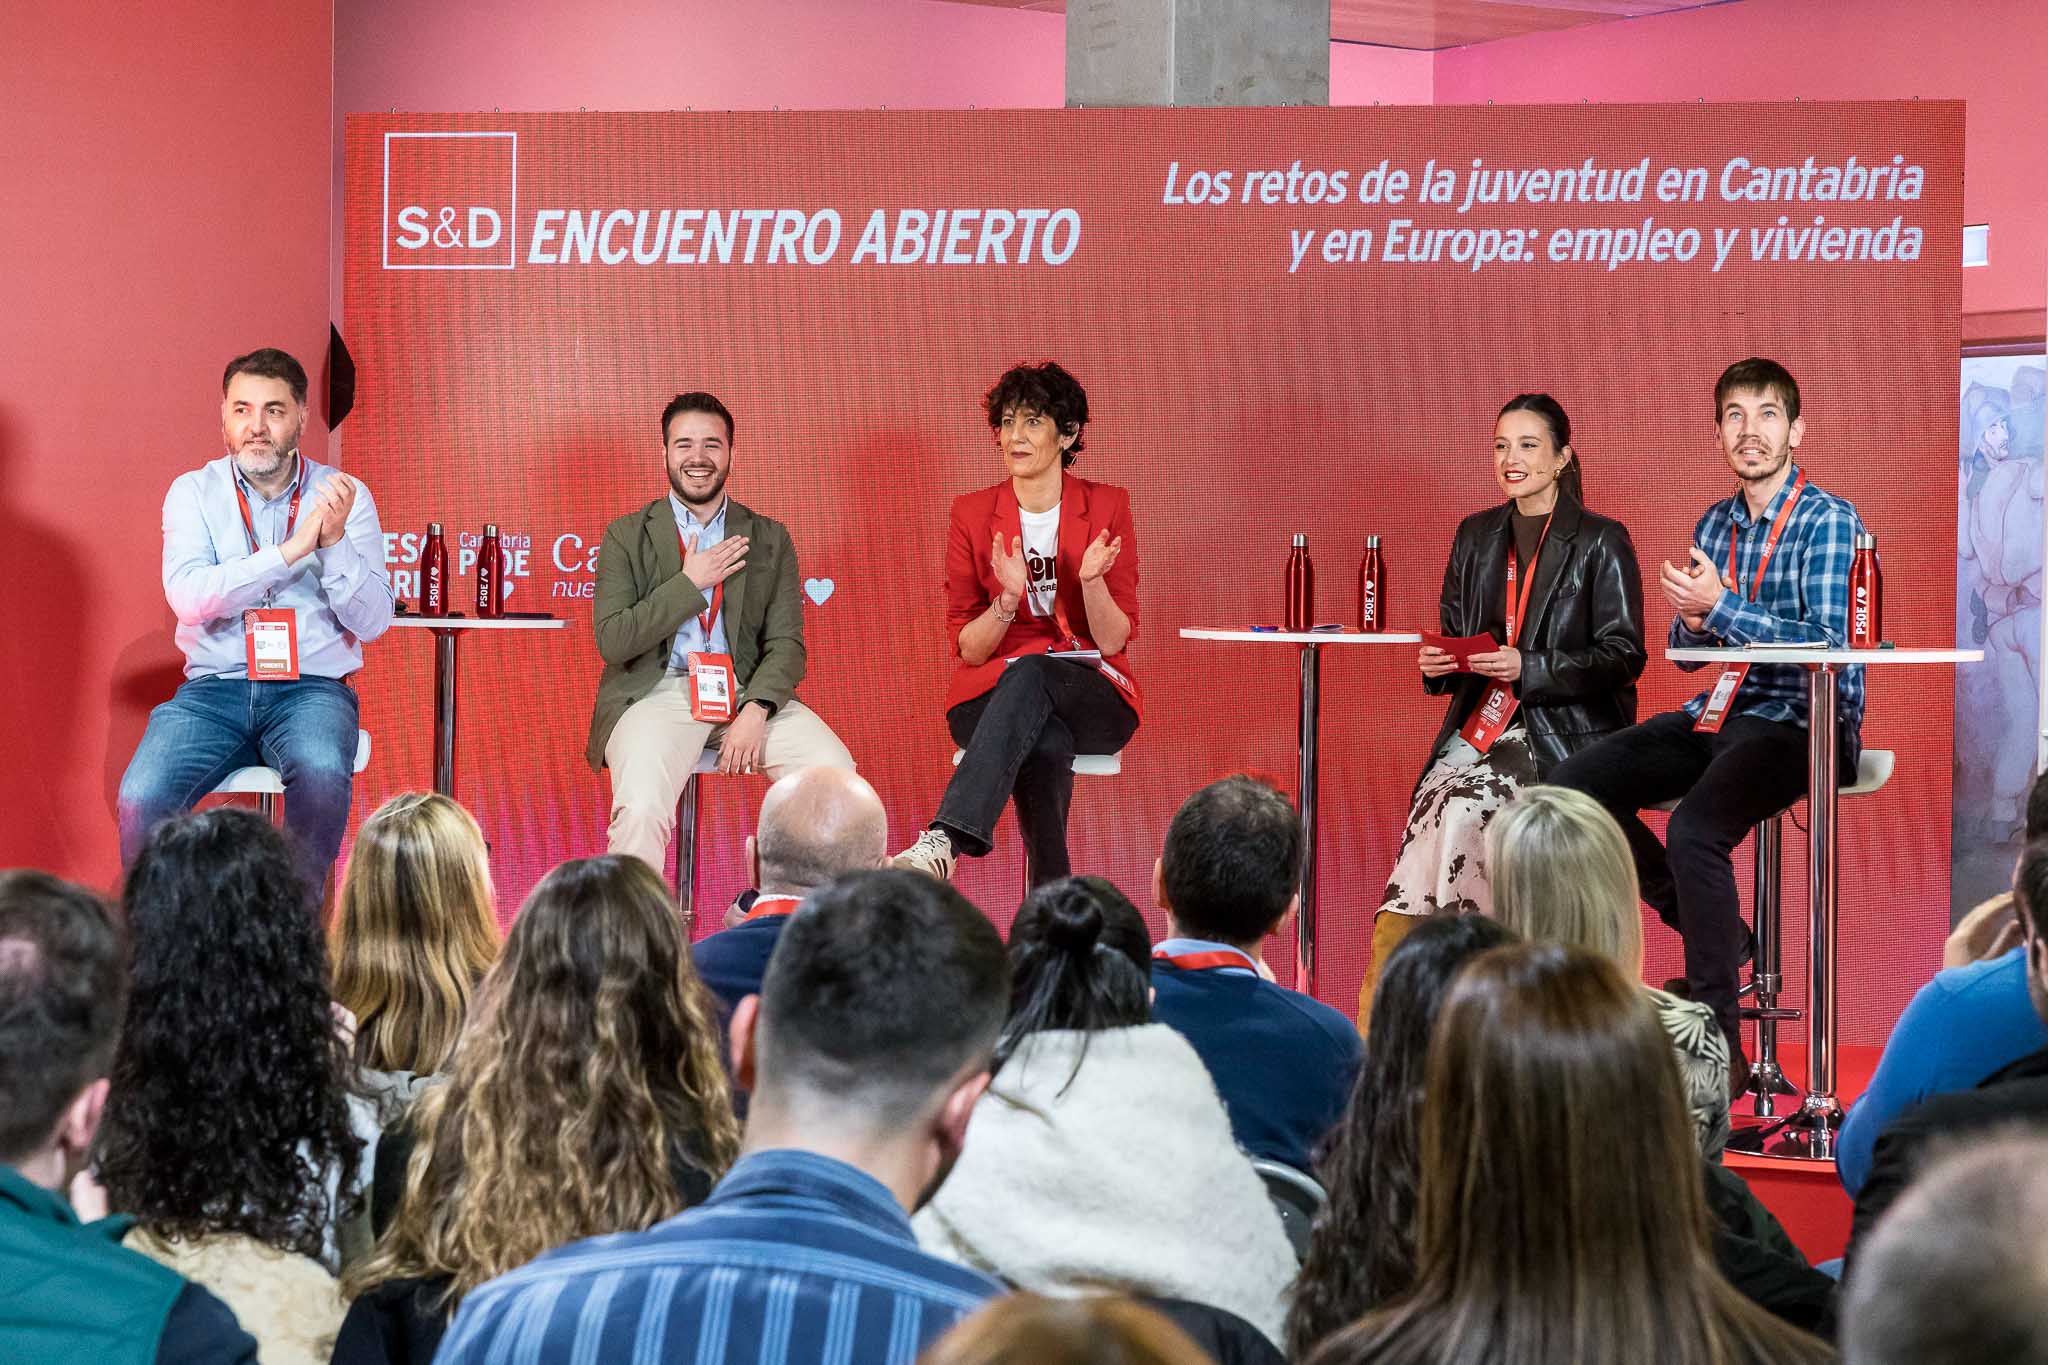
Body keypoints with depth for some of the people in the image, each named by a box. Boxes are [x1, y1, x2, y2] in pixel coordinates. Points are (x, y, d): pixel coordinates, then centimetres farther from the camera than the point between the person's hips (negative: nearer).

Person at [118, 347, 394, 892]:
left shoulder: (344, 496, 5)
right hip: (214, 689, 1)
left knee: (322, 773, -35)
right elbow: (190, 598, -12)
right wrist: (292, 550, -18)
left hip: (311, 689, -1)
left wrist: (335, 540, -18)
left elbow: (372, 623, -2)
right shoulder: (193, 492, 6)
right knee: (141, 799, -27)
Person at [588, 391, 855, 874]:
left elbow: (786, 643, 5)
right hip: (658, 692, -2)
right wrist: (689, 584, -7)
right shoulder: (627, 536, 8)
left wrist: (756, 710, -14)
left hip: (746, 691, 2)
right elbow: (612, 641, -3)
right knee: (641, 811, -33)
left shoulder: (769, 539, 14)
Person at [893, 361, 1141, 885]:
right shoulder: (973, 514, 6)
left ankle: (944, 842, -55)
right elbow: (968, 648, 2)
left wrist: (1092, 581, -22)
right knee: (1045, 746, -39)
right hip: (991, 696, 1)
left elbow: (1113, 641, -2)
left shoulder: (1107, 508, 3)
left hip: (1092, 699, 0)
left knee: (1028, 673, -39)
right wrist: (1008, 598, -19)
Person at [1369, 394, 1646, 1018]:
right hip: (1481, 724, 4)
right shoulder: (1476, 536, 16)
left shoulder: (1602, 541, -1)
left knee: (1459, 803, -31)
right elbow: (1452, 635, 20)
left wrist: (1528, 668, -18)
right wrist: (1437, 664, -5)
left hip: (1567, 734, -4)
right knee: (1440, 798, -27)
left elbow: (1623, 656, -6)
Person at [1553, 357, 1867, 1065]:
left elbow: (1828, 643, -19)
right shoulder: (1714, 524, 13)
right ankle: (1710, 929, 7)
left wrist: (1723, 608, -22)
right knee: (1572, 785, -5)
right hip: (1721, 712, 8)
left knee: (1694, 827, -33)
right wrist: (1693, 621, -7)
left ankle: (1720, 1047, -26)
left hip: (1806, 721, -8)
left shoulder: (1828, 519, -9)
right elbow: (1683, 652, 17)